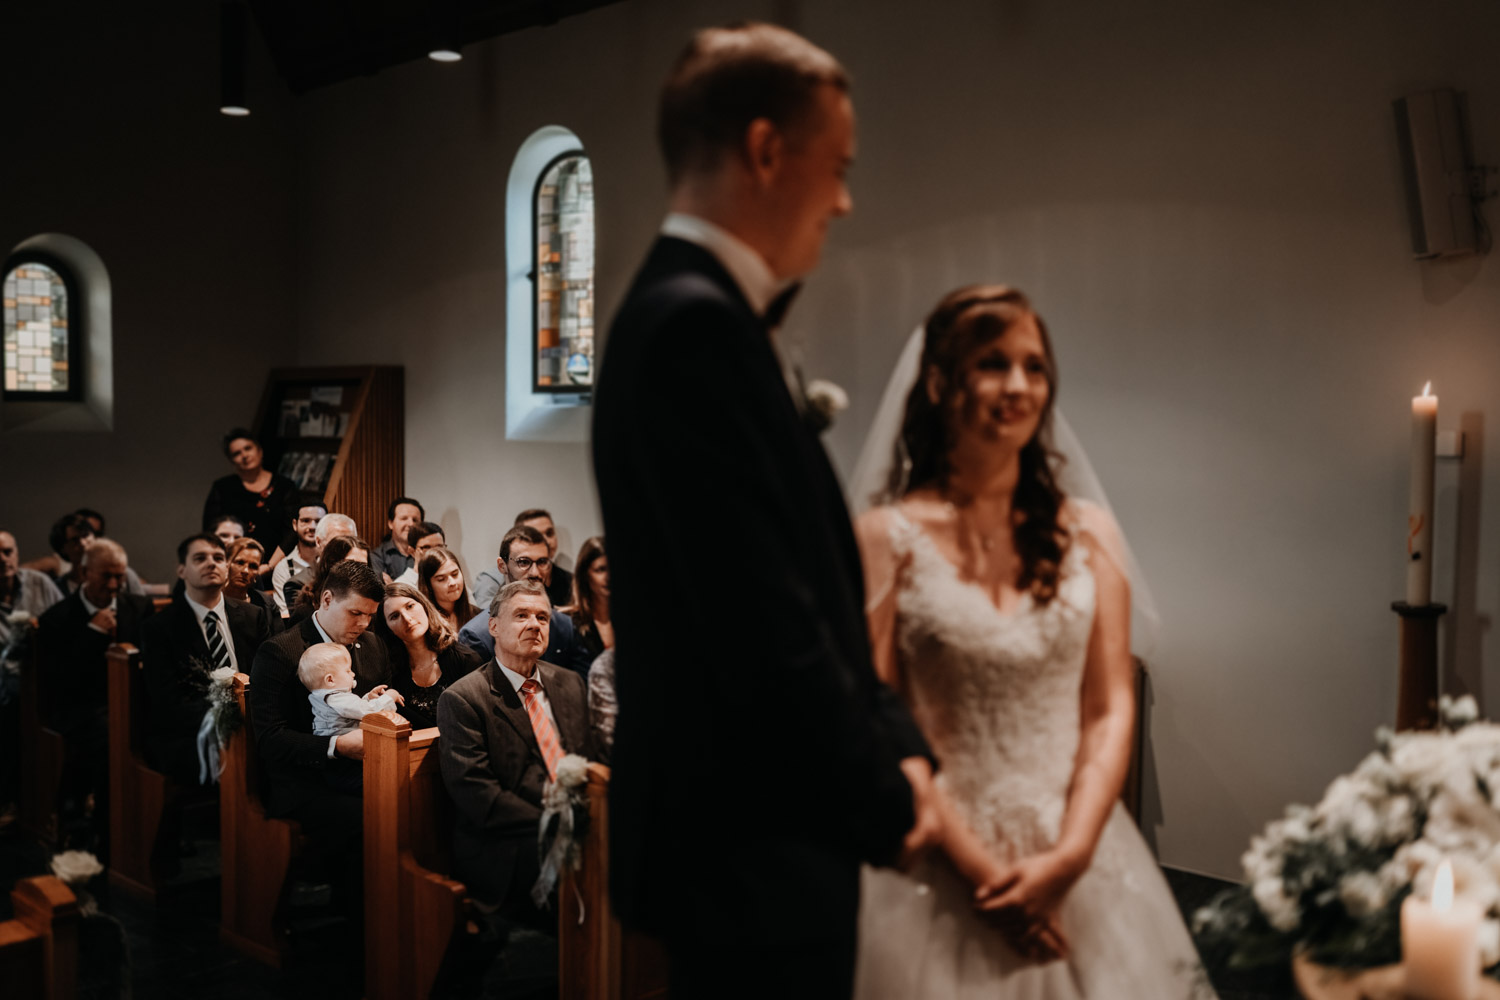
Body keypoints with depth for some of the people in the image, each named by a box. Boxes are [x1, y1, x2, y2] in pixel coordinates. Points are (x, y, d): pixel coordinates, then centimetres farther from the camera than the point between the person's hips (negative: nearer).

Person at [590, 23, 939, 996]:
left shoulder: (701, 314, 12)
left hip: (761, 826, 10)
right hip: (753, 844, -10)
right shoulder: (695, 322, -19)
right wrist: (883, 802, -11)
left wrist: (894, 741, 5)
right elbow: (760, 616, -24)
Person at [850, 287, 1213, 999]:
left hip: (1079, 862, 3)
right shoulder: (887, 539, -6)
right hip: (945, 876, -3)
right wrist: (980, 868, -12)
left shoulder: (1087, 533, 4)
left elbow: (1111, 708, 2)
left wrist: (1069, 855, -10)